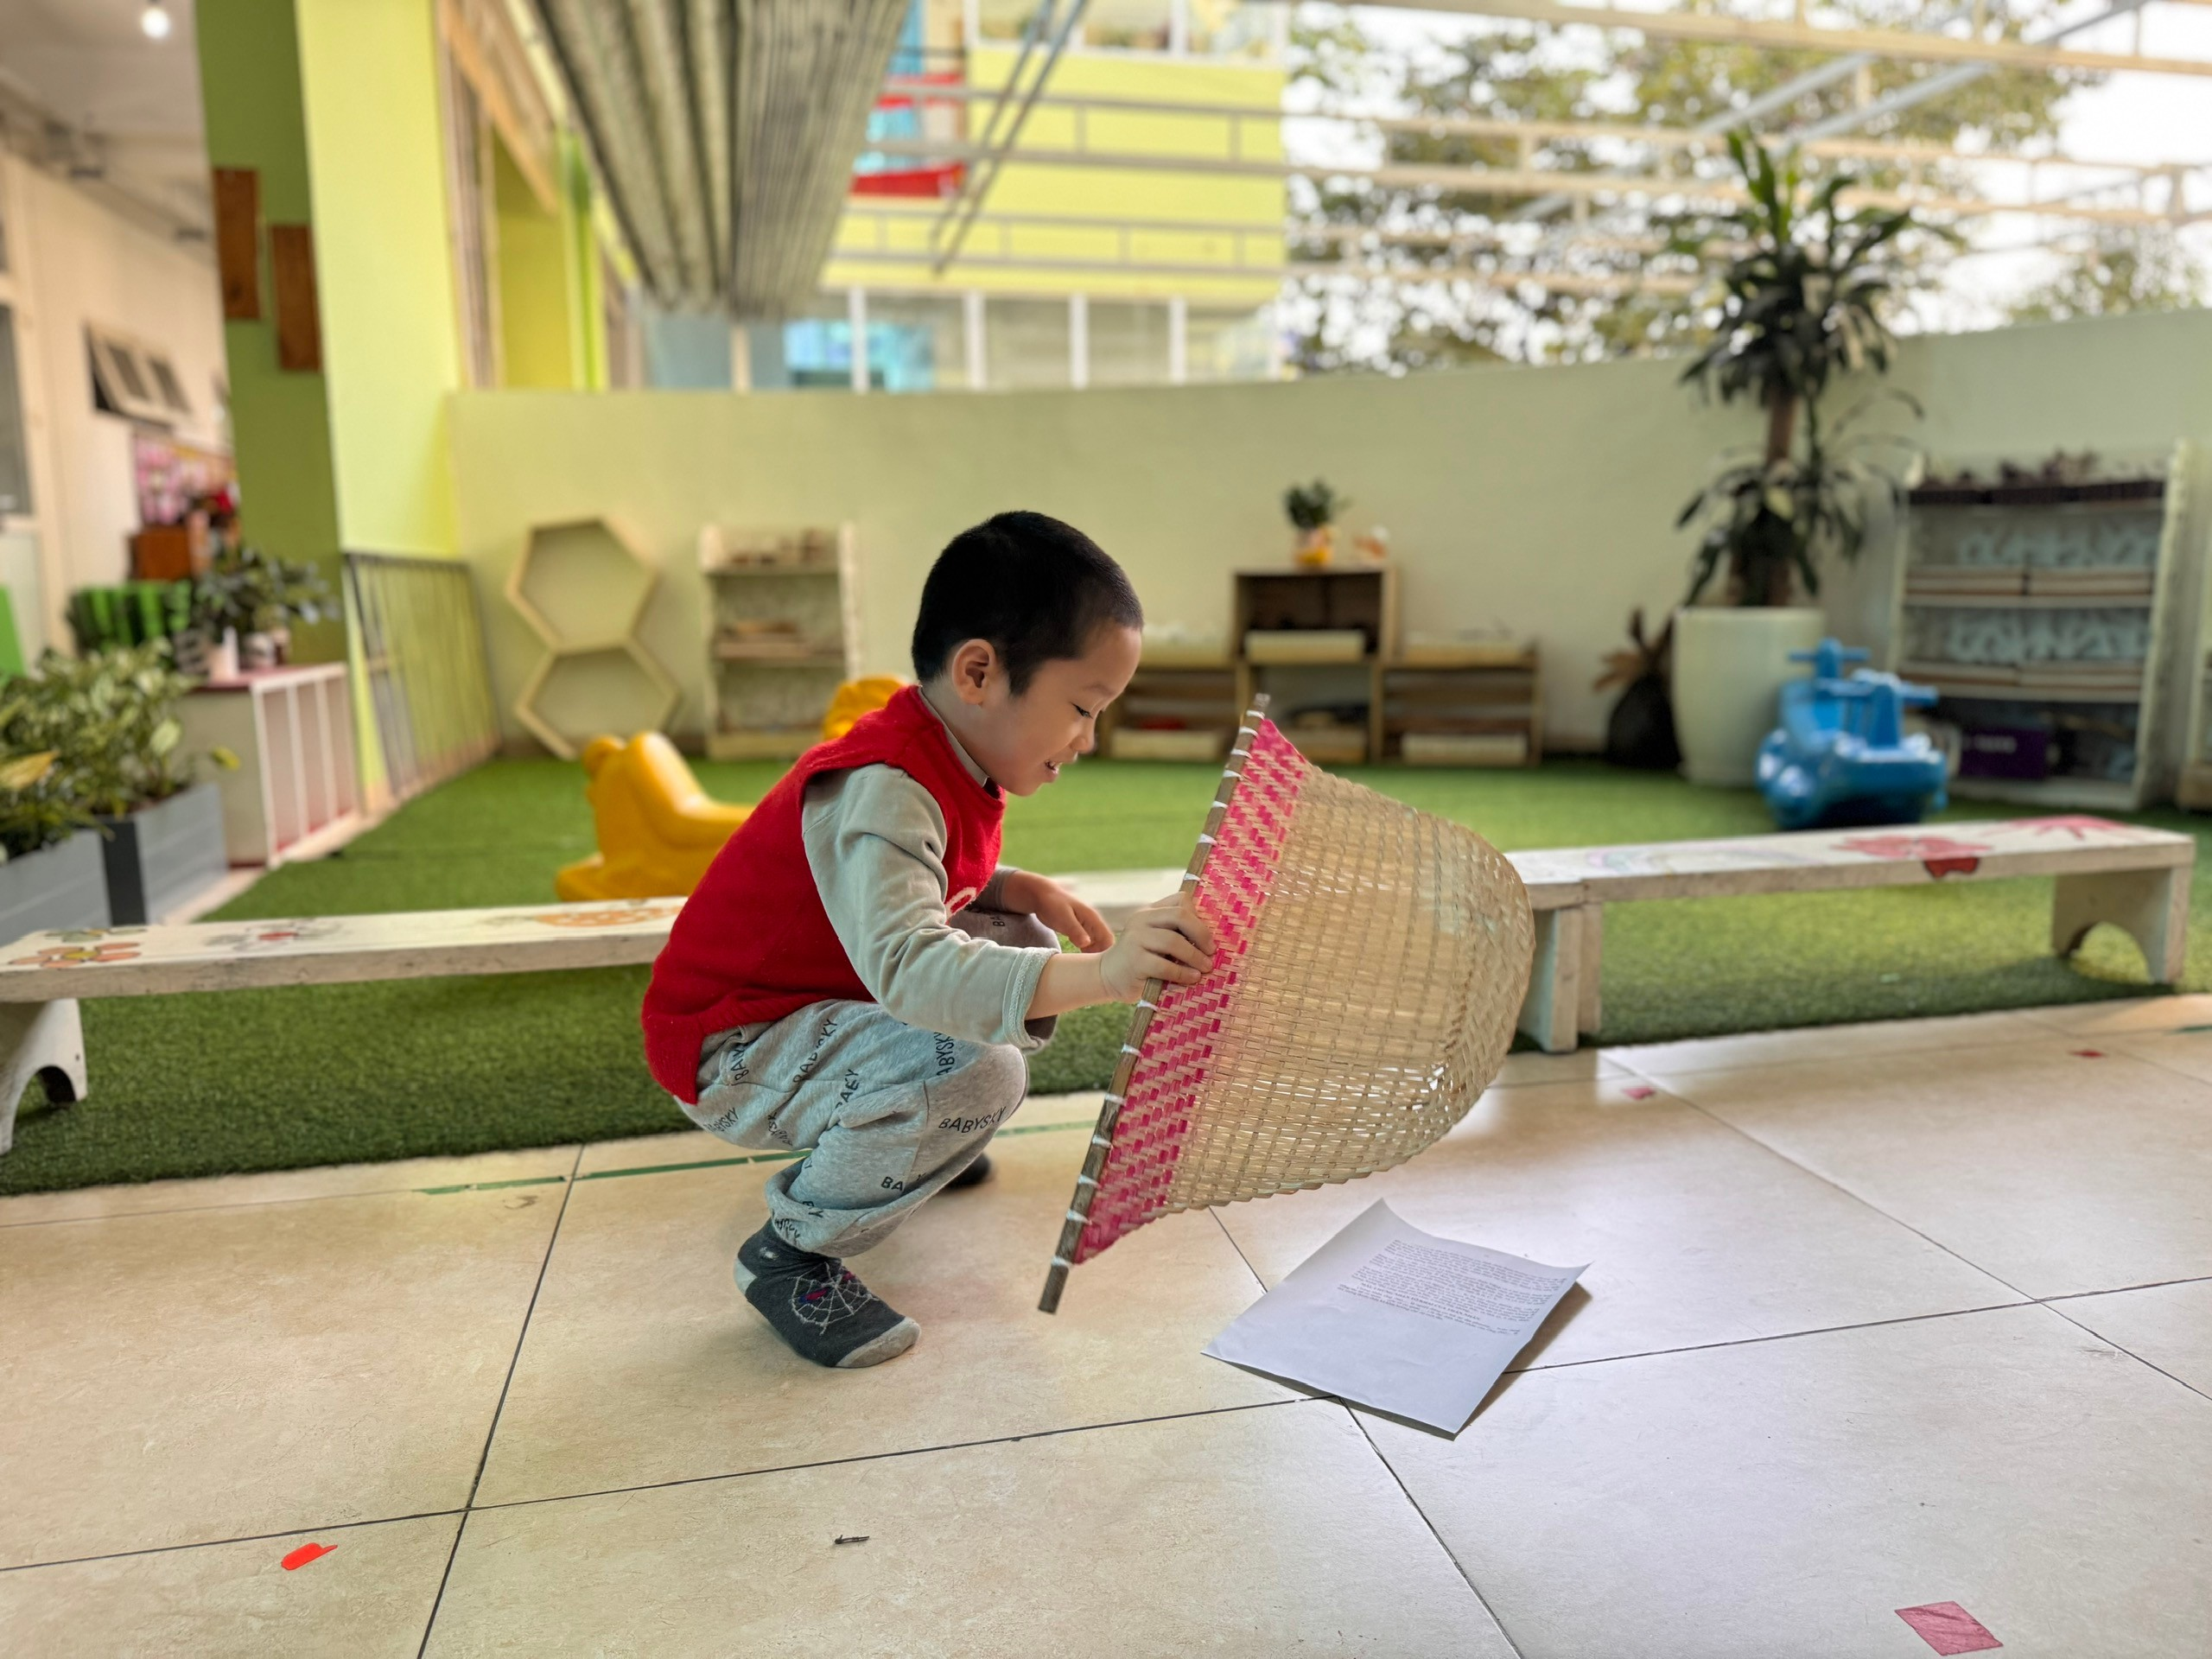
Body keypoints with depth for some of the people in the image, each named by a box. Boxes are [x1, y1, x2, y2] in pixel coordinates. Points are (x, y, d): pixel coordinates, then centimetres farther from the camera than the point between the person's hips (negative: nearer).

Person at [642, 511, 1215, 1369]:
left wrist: (1020, 889, -4)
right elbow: (906, 965, -44)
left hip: (827, 995, 10)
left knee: (1026, 942, 5)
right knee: (977, 1070, -31)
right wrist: (1095, 977, -56)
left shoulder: (951, 762, 2)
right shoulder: (879, 791, -31)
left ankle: (914, 1137, 20)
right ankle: (794, 1249, -9)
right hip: (730, 1047, -10)